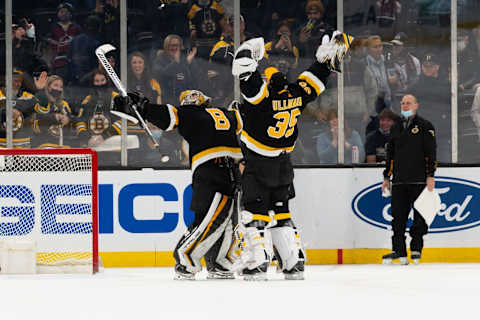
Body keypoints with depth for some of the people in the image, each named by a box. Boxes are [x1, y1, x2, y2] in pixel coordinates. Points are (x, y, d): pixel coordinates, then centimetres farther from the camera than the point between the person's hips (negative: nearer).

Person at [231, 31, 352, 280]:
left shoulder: (264, 98, -19)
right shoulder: (296, 96, -3)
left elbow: (246, 75, -24)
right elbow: (315, 78, 10)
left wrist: (249, 51, -8)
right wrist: (327, 56, 20)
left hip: (257, 167, -6)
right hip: (283, 165, 6)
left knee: (254, 212, -1)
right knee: (281, 212, 15)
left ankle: (258, 262, -9)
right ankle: (294, 262, 11)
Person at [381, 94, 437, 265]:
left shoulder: (425, 126, 1)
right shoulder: (396, 128, 17)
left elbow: (431, 152, -5)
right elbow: (390, 153, 22)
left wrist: (430, 175, -12)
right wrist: (387, 177, 18)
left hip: (419, 180, -5)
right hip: (399, 180, 5)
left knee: (419, 215, -3)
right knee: (398, 215, 0)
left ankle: (416, 249, 3)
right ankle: (398, 250, 3)